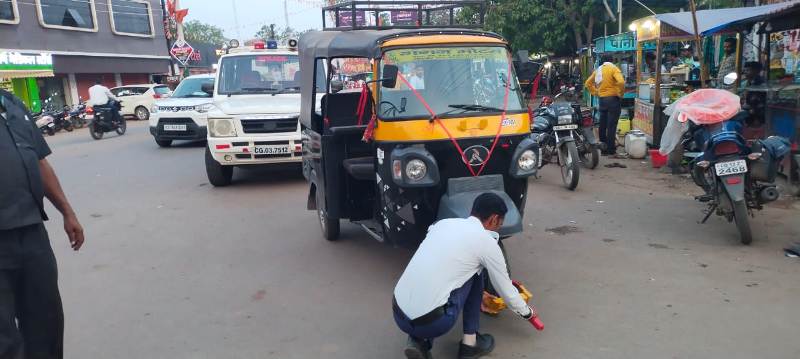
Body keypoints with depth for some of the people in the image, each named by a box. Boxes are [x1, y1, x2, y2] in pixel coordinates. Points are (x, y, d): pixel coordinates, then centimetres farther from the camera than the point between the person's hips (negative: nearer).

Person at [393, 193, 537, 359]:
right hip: (431, 323, -5)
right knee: (476, 272, 15)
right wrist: (526, 312, 36)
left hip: (398, 316, 5)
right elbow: (506, 290, 14)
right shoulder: (487, 242, 1)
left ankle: (418, 341, 12)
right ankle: (470, 343, 18)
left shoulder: (443, 223, 17)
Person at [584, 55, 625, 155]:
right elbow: (621, 82, -23)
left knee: (603, 124, 12)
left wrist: (595, 93, 14)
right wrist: (621, 93, -9)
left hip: (602, 99, 6)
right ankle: (610, 149, -2)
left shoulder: (598, 70, 10)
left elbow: (588, 83, 16)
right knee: (611, 125, -3)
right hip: (613, 99, -6)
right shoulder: (613, 68, -8)